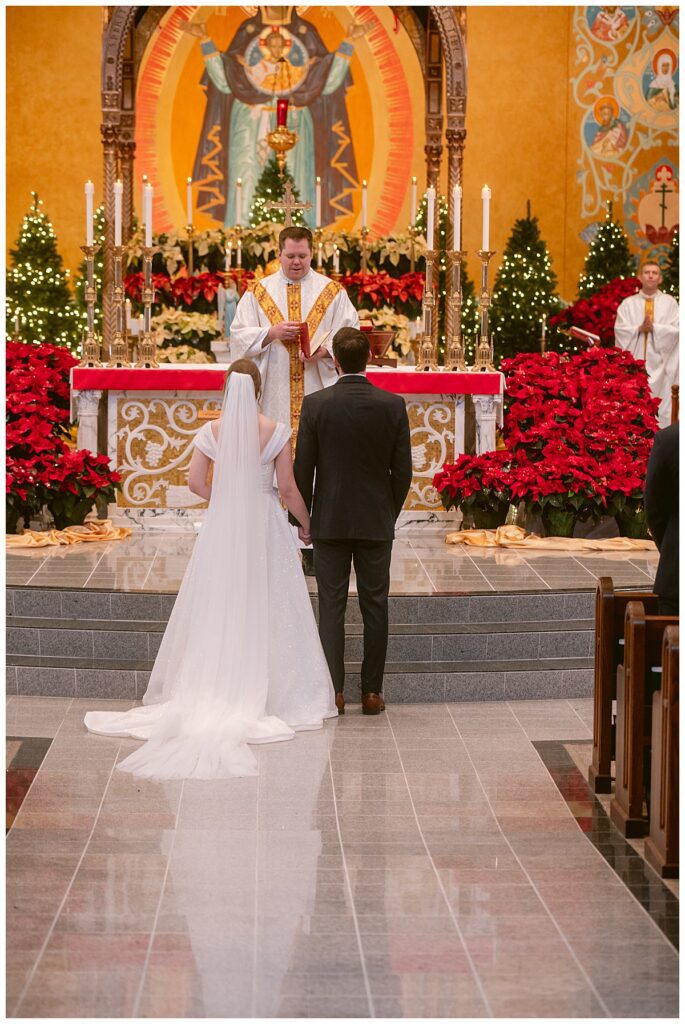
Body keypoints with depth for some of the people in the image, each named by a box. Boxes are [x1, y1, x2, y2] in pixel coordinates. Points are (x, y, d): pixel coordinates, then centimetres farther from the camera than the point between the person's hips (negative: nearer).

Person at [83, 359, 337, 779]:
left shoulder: (212, 430, -3)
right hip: (265, 526, -2)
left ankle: (216, 691, 11)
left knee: (219, 607, 9)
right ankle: (265, 692, 4)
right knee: (266, 607, 4)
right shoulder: (276, 431, -8)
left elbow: (196, 482, -1)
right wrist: (306, 523, 10)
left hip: (222, 525, 2)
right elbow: (289, 488, -6)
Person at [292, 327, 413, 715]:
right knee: (375, 606, 8)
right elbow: (403, 471, -1)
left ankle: (334, 691, 2)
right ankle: (372, 692, 9)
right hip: (376, 522, 1)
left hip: (330, 521, -1)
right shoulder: (393, 405, -5)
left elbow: (303, 468, -5)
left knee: (332, 606, 4)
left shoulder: (316, 404, -8)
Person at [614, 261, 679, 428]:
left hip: (660, 362, -1)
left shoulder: (669, 302, 7)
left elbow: (675, 330, -2)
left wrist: (654, 327, -15)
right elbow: (619, 329, 0)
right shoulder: (628, 303, 9)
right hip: (634, 361, 1)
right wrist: (639, 329, -15)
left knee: (661, 405, -5)